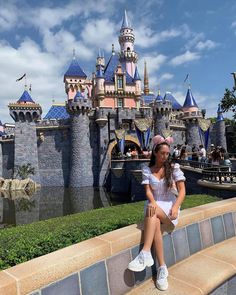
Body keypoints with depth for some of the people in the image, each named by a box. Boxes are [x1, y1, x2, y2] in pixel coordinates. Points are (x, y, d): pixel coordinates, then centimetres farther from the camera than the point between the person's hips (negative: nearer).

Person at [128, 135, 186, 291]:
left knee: (152, 215, -34)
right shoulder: (147, 169, 2)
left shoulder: (174, 167, -1)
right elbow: (148, 191, -7)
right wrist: (152, 202, -30)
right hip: (155, 206, 1)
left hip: (170, 206, -1)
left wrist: (176, 206, -24)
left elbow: (182, 190, -6)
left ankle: (145, 254, -37)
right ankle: (162, 268, -26)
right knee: (155, 223, -32)